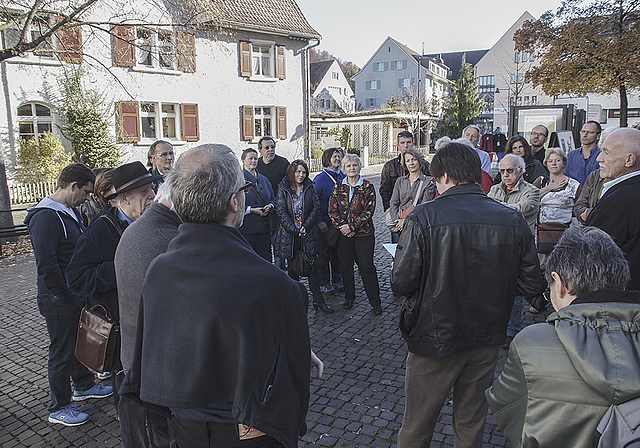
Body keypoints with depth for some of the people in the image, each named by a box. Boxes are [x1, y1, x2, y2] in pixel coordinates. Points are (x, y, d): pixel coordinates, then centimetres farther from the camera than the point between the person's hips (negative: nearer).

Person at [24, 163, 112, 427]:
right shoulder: (45, 217, -22)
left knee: (80, 342, 23)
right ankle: (59, 408, 22)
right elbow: (47, 266, -25)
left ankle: (84, 385, 43)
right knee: (62, 352, 5)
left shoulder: (71, 212, 9)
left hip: (78, 294, 9)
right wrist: (67, 298, -19)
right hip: (59, 300, -9)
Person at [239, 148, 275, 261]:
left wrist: (270, 206, -3)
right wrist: (251, 210, -17)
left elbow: (272, 198, 20)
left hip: (263, 226, 5)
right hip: (246, 227, -5)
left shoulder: (263, 180, 15)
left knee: (265, 257, 6)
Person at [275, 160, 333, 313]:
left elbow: (316, 208, 1)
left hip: (308, 233, 1)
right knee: (292, 267, 9)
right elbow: (281, 212, -6)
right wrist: (294, 230, -12)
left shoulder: (310, 188, 6)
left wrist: (306, 226, -11)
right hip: (289, 234, -1)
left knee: (313, 267, 2)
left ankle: (318, 299, 10)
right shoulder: (283, 189, 0)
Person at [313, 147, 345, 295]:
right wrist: (319, 222, -15)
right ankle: (324, 284, 17)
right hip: (325, 223, -5)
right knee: (324, 253, 4)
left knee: (338, 252, 13)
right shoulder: (321, 178, -10)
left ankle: (337, 281, 27)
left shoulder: (343, 177, 7)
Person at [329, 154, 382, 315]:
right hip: (343, 235, 3)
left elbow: (368, 211, -9)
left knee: (367, 268, -1)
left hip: (363, 234, -3)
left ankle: (375, 302, 11)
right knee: (345, 267, 11)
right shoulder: (338, 187, 6)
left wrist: (351, 226, -15)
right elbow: (332, 210, 3)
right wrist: (342, 226, -11)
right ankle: (349, 297, 29)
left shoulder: (367, 187, -2)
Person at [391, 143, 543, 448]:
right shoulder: (513, 220, -7)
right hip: (487, 339, 4)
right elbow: (531, 286, -2)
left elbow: (401, 285, -19)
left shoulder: (423, 218, -19)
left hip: (435, 341, -3)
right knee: (471, 423, 23)